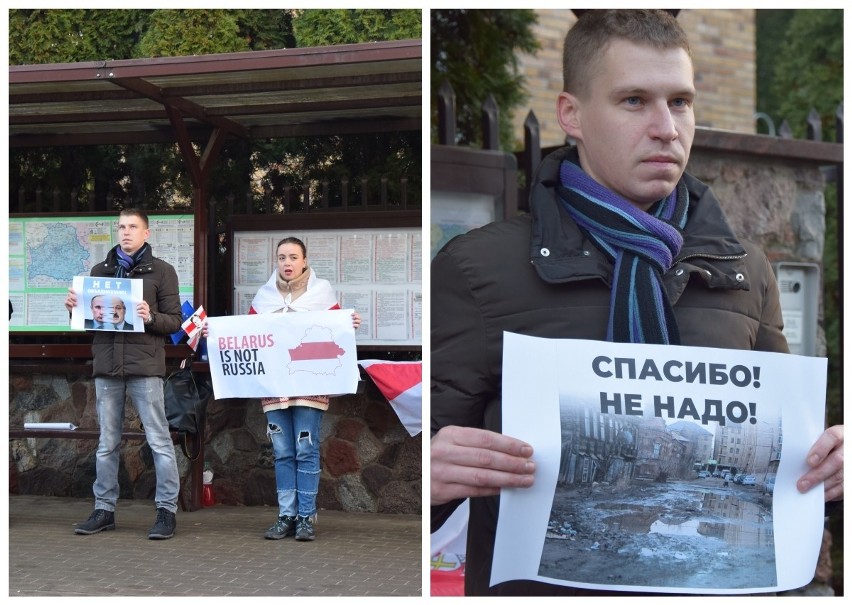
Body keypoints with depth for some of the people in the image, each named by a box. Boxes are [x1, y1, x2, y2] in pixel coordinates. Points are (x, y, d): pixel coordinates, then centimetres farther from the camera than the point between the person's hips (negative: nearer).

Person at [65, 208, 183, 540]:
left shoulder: (162, 271, 3)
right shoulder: (100, 270, 14)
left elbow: (174, 321, 1)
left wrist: (150, 317, -18)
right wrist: (75, 307, -3)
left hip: (145, 365, -4)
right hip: (106, 363, 4)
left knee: (159, 440, -2)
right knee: (107, 443, 9)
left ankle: (167, 509, 3)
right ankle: (104, 509, 18)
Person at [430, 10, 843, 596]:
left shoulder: (747, 269, 6)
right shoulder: (478, 267, -8)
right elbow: (439, 452, -8)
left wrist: (822, 460, -6)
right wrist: (436, 475, -31)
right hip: (537, 578, -3)